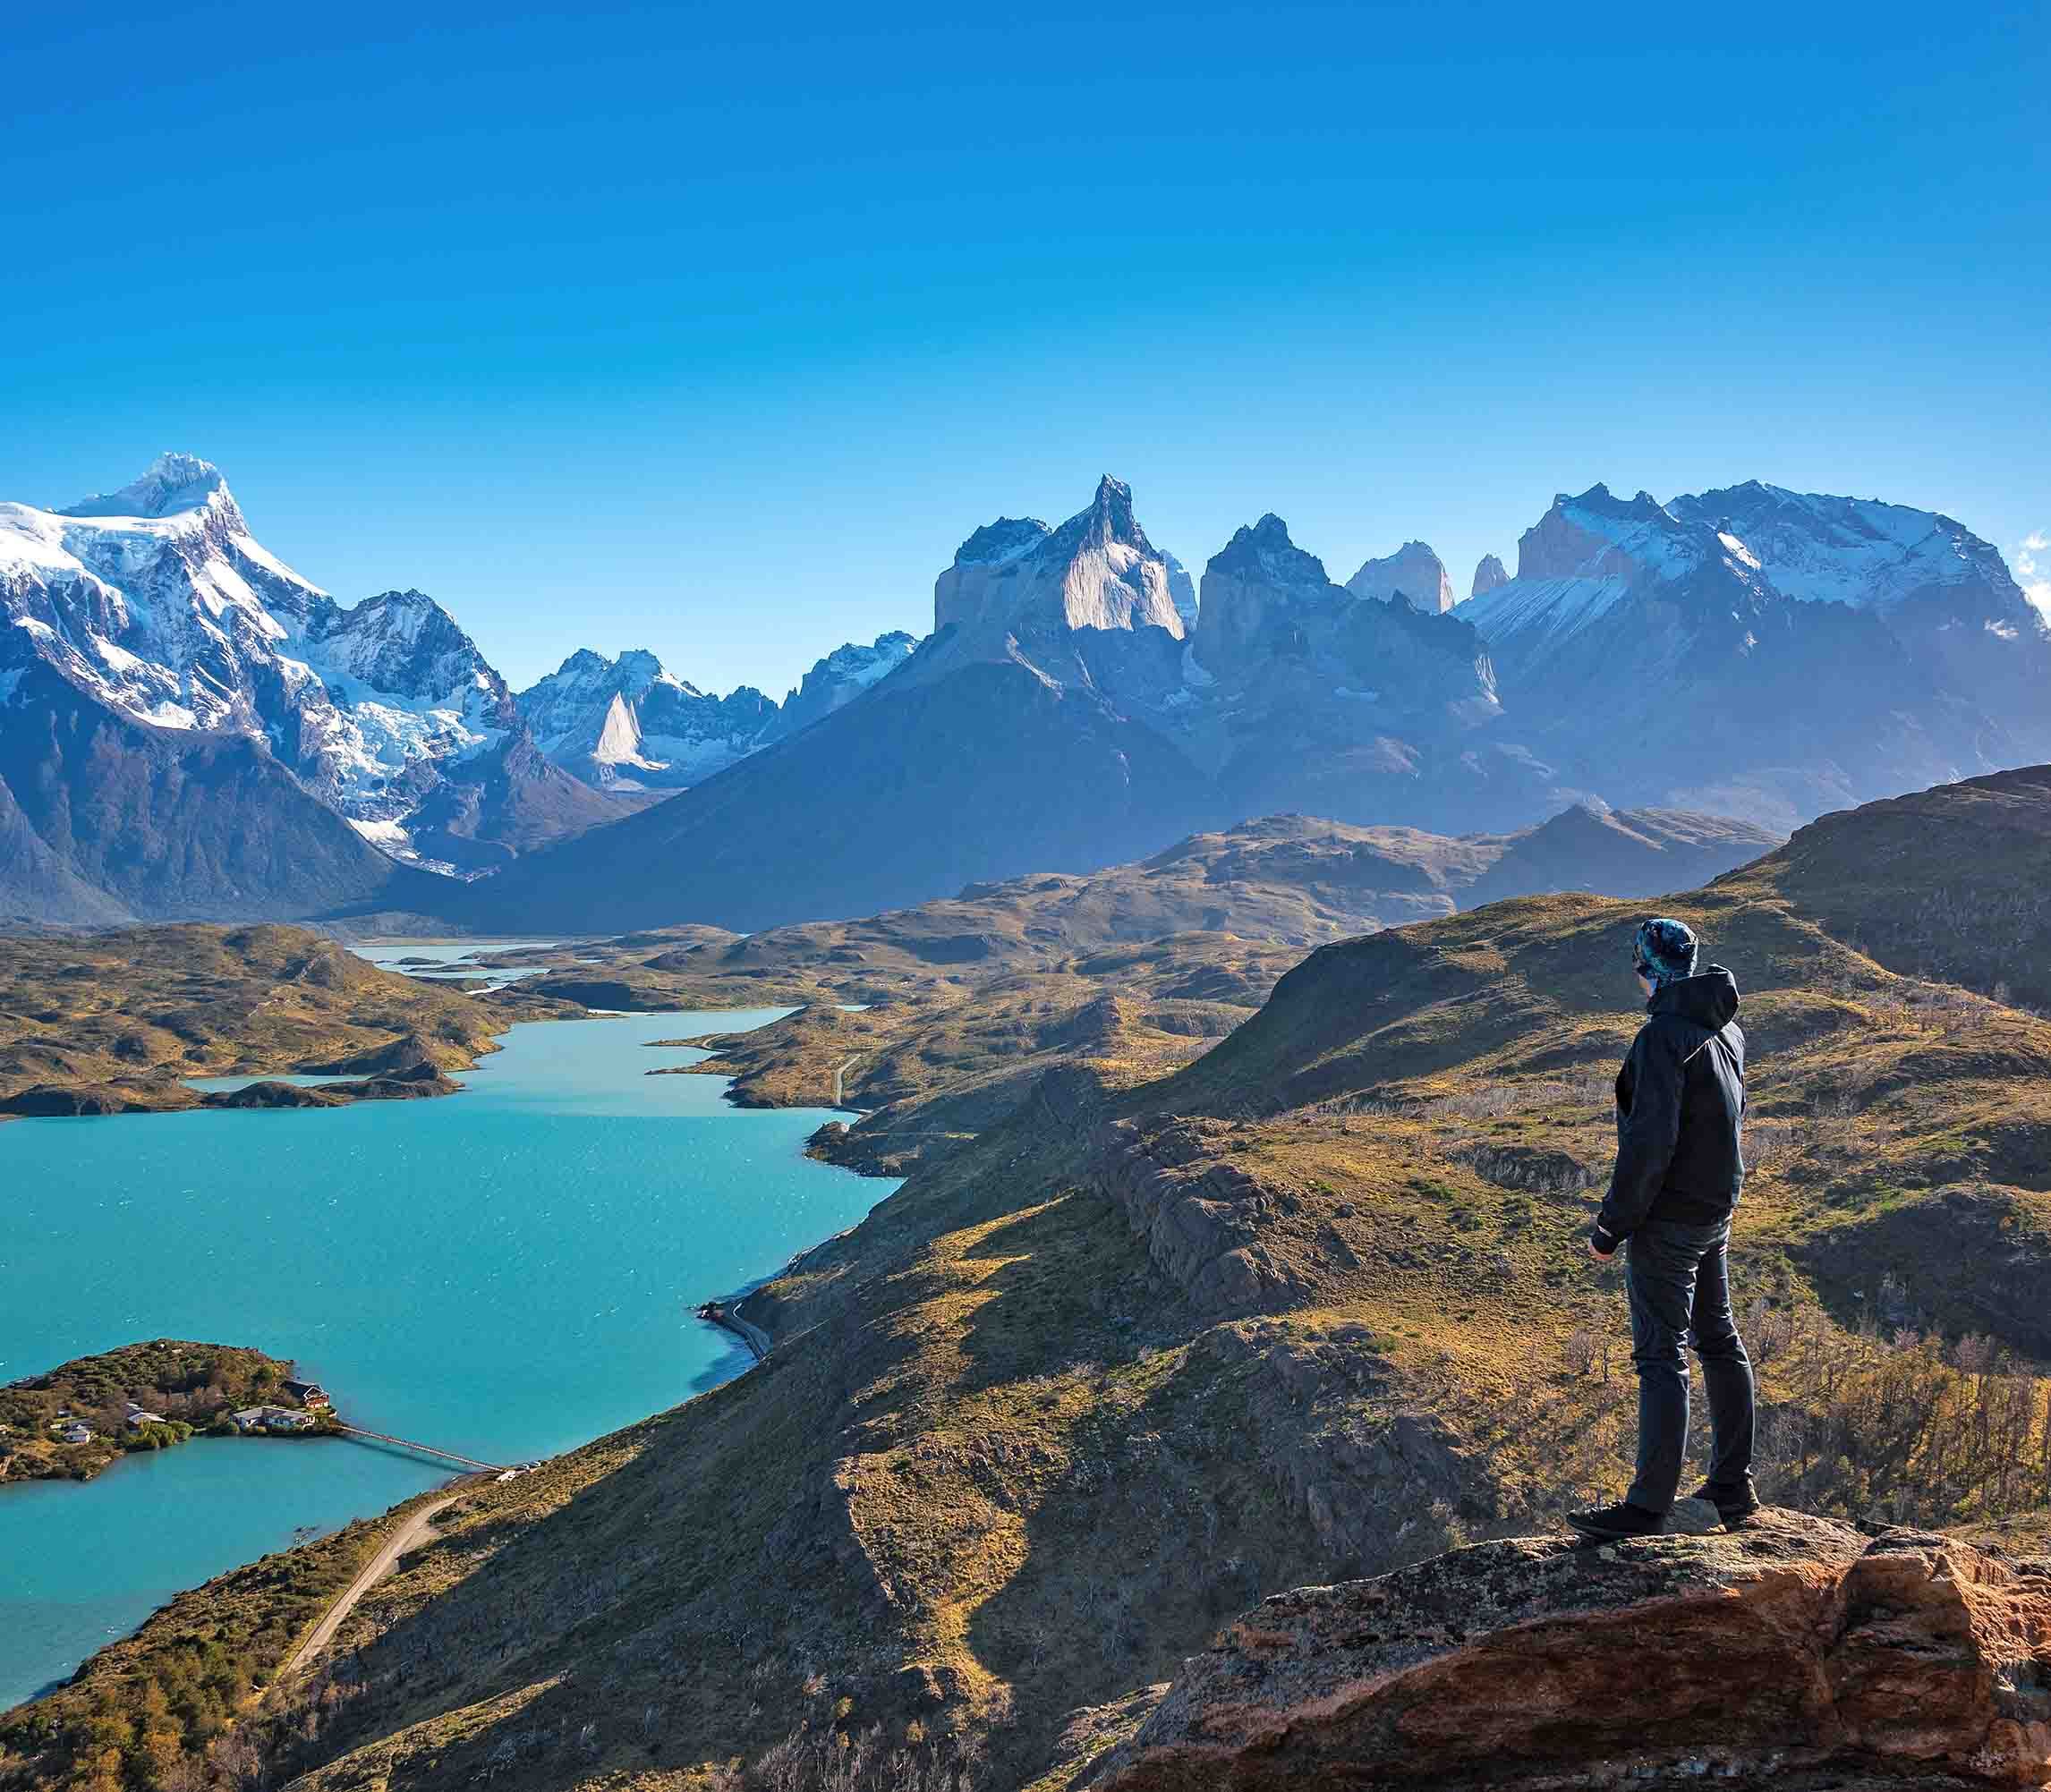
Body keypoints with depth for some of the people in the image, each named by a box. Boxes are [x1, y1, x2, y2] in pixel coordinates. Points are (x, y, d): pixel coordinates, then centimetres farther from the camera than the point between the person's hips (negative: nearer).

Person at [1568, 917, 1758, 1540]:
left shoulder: (1663, 1035, -22)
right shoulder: (1728, 1029, 8)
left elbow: (1651, 1144, -25)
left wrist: (1610, 1226, -18)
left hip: (1667, 1219, -9)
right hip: (1716, 1210, 9)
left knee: (1660, 1355, -5)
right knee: (1718, 1342, 16)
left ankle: (1648, 1506, 0)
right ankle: (1732, 1487, 26)